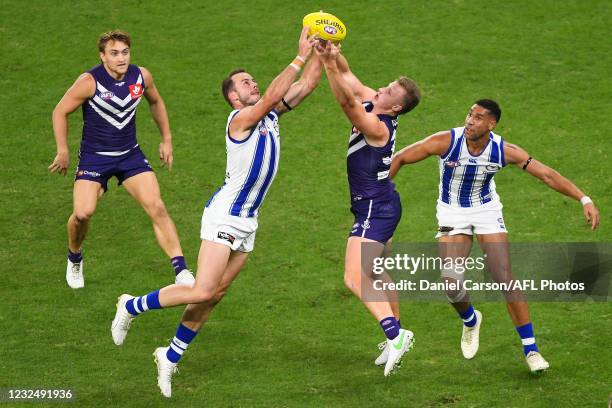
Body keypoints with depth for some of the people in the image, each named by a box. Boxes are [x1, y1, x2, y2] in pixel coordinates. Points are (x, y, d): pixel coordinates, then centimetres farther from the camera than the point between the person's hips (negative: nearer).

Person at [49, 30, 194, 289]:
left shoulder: (141, 76, -5)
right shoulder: (89, 82, -18)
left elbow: (155, 102, 17)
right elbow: (60, 112, -6)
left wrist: (166, 139, 17)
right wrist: (62, 152, -4)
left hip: (130, 155, 3)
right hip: (94, 157, -3)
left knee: (156, 207, -13)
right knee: (83, 213, -18)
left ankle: (181, 271, -10)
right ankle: (74, 258, 15)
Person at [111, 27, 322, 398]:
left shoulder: (270, 115, 9)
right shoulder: (240, 119, -14)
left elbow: (307, 86, 8)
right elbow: (273, 95, -30)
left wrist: (320, 53, -5)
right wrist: (301, 57, -29)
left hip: (248, 222, 8)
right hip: (224, 217, -8)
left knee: (215, 295, 7)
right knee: (203, 292, -15)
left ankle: (171, 357, 19)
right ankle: (132, 307, 5)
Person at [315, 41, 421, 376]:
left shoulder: (377, 127, -25)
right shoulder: (371, 103, 0)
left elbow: (347, 101, -40)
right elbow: (348, 74, 4)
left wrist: (329, 65, -46)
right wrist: (334, 53, -14)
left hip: (376, 209, -11)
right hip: (379, 206, 11)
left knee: (355, 277, -20)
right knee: (373, 274, 23)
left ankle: (395, 332, -28)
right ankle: (394, 337, 33)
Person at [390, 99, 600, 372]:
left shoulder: (505, 151, -19)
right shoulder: (446, 142, -23)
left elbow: (547, 175, -15)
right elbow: (400, 159, -12)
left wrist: (584, 200, -22)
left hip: (487, 211, 1)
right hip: (452, 214, 0)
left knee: (506, 279, -9)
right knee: (451, 283, -14)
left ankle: (530, 349, 1)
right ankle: (470, 321, 23)